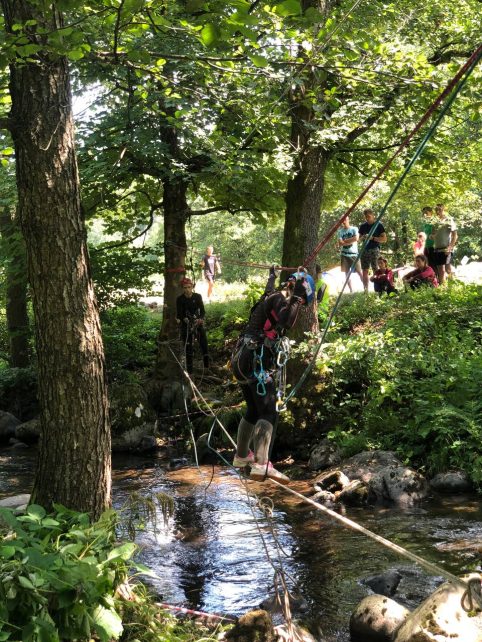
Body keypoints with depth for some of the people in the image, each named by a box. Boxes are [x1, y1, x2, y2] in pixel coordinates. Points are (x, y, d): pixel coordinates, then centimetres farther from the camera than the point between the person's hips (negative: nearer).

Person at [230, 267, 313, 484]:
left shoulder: (270, 297, 21)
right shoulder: (280, 299, -7)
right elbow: (286, 322, -29)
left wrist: (272, 277, 67)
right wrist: (295, 297, -21)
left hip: (242, 360, 10)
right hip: (257, 362, -10)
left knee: (253, 411, 23)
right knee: (268, 413, -18)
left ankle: (241, 456, 36)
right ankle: (261, 465, -33)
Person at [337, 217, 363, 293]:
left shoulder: (354, 229, 2)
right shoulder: (340, 231, 8)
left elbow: (356, 239, -14)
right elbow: (340, 244, -2)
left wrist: (345, 241, -7)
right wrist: (350, 241, -10)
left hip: (354, 254, -3)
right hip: (344, 254, 3)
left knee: (359, 272, -8)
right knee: (347, 273, 2)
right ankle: (351, 290, 6)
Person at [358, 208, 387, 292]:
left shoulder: (378, 225, -1)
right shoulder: (363, 226, 11)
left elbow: (384, 239, -4)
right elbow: (359, 238, 19)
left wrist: (372, 238, -15)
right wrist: (363, 238, -5)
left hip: (374, 250, -4)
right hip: (365, 250, 4)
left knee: (376, 270, -9)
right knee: (365, 271, 2)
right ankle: (365, 289, 5)